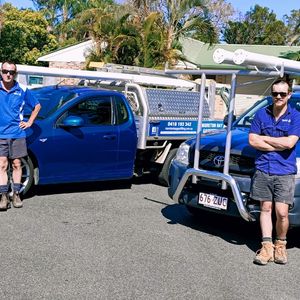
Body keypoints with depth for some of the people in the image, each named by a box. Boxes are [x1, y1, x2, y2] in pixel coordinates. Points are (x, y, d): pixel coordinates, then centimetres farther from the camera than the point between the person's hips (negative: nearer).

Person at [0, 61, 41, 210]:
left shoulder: (22, 90, 1)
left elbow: (37, 106, 15)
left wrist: (29, 122, 9)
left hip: (17, 133, 1)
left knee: (16, 164, 7)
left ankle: (16, 194, 17)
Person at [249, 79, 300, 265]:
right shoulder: (262, 114, 9)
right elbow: (252, 140, 1)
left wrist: (264, 138, -4)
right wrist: (278, 145, -7)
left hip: (284, 172, -2)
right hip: (263, 170, 3)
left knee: (282, 213, -6)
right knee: (266, 209, 7)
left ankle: (280, 245, 16)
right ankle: (267, 246, 15)